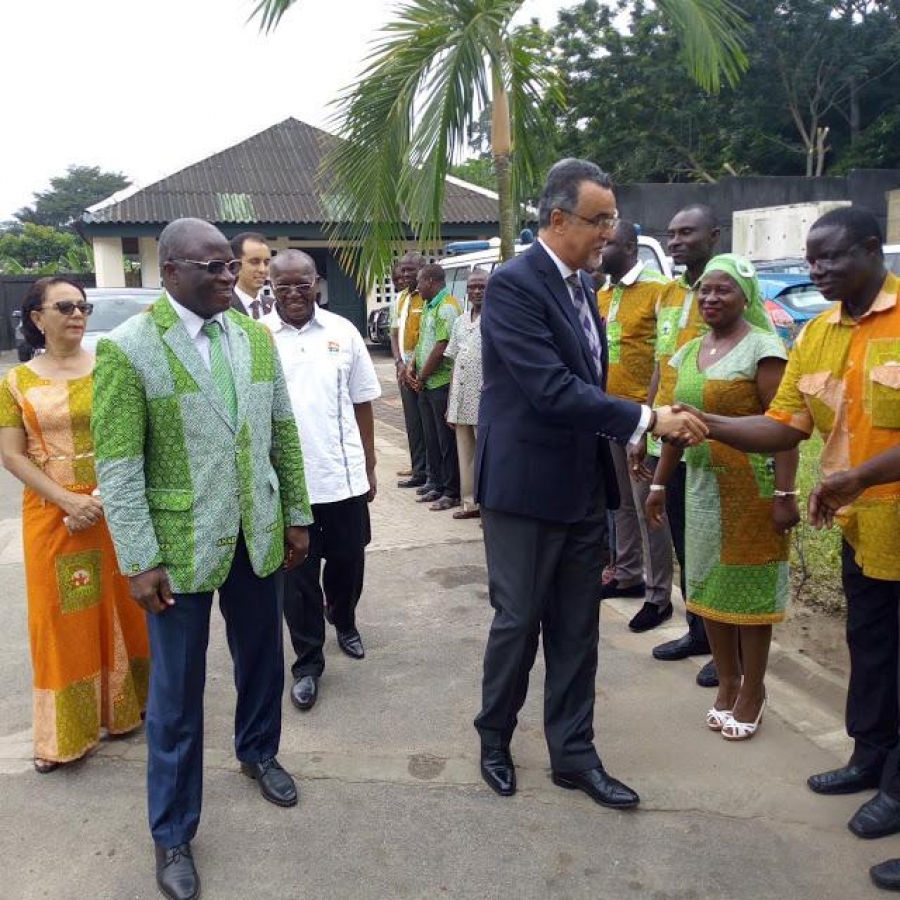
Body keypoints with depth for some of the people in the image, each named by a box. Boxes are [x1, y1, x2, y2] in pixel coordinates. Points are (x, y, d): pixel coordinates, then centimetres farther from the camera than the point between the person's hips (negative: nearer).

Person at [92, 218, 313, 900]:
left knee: (262, 659, 21)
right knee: (177, 690, 8)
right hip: (180, 546, -4)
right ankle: (173, 831, 28)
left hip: (257, 537, 5)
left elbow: (283, 432, 8)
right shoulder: (128, 347, -12)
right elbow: (118, 466, -13)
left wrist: (296, 514, 8)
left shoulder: (257, 337, 3)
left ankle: (258, 752, 50)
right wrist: (140, 561, -14)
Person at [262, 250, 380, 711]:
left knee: (347, 561, 17)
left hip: (344, 476, 2)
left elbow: (361, 404, 6)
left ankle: (344, 621, 46)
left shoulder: (343, 332, 2)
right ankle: (308, 662, 23)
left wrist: (369, 467, 6)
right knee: (297, 575, 8)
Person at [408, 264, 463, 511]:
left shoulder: (447, 308, -15)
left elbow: (441, 349, -19)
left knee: (447, 440, -2)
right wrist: (412, 367, 4)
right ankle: (436, 486, 25)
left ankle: (452, 492, 6)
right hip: (425, 385, 9)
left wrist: (421, 377, -10)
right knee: (431, 438, 15)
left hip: (442, 383, -9)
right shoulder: (429, 306, 15)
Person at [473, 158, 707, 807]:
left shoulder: (582, 286, 10)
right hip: (526, 489, -7)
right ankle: (495, 741, 31)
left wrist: (608, 480, 14)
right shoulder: (514, 283, -16)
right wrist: (647, 419, -22)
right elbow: (551, 389, -25)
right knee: (518, 624, 8)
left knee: (577, 630, 13)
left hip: (583, 490, 7)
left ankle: (574, 755, 28)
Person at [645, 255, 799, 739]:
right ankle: (727, 680, 27)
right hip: (702, 485, 7)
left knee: (748, 586, 3)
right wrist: (659, 483, 13)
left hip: (751, 487, -6)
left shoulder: (762, 347, -10)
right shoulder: (688, 353, 10)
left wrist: (785, 493, -19)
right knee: (707, 585, 11)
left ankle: (752, 690, 19)